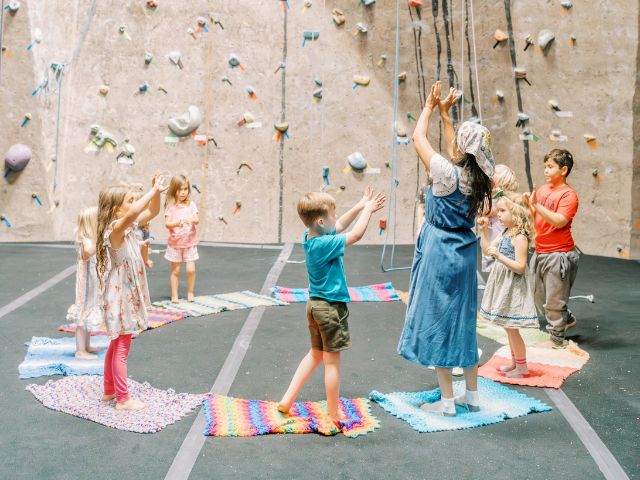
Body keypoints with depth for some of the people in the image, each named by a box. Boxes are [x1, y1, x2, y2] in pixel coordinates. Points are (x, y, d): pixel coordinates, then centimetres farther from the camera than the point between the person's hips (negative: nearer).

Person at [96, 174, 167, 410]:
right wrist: (153, 190, -35)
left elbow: (151, 212, 14)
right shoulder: (115, 229, -22)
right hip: (120, 295, -9)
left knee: (117, 344, 19)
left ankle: (109, 390, 32)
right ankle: (123, 399, 11)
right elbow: (133, 213, -43)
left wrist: (157, 192, -4)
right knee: (122, 347, 1)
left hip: (127, 293, 9)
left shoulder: (128, 227, 4)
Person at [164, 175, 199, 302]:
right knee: (175, 270, 7)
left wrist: (193, 220, -32)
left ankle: (190, 292, 14)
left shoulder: (191, 205, 0)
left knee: (191, 269, -6)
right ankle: (174, 295, 18)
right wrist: (177, 223, -31)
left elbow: (196, 220, -10)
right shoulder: (170, 206, -5)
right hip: (175, 243, -1)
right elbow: (167, 223, -12)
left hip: (190, 242, 1)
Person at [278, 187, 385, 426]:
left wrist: (360, 206, 9)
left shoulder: (309, 237, 2)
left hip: (315, 304, 9)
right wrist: (367, 209, -7)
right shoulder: (324, 244, -24)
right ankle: (333, 417, 12)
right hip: (331, 307, -9)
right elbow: (355, 235, -20)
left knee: (315, 354, 22)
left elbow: (340, 226, 15)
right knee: (332, 362, 2)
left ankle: (287, 400, 22)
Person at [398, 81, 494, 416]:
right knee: (463, 321, 15)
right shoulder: (478, 176, 0)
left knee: (437, 322, 3)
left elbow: (418, 138, -5)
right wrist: (444, 112, 25)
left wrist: (430, 107, 9)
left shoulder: (446, 173, -18)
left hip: (439, 251, -7)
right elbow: (453, 150, 20)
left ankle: (447, 401, 9)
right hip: (464, 252, 7)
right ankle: (472, 395, 24)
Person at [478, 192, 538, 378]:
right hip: (503, 285, 9)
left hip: (513, 287, -9)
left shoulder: (520, 238, -20)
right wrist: (484, 230, 6)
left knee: (512, 329, 0)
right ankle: (514, 362, 31)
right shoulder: (505, 233, 7)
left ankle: (522, 367, 13)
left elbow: (520, 267, -23)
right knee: (509, 328, 18)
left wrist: (499, 256, -30)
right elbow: (487, 250, 14)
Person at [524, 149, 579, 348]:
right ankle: (567, 319, 40)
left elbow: (559, 221, -25)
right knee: (538, 296, 19)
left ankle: (557, 338, 19)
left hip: (558, 254, -8)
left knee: (554, 300, 3)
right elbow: (533, 216, 12)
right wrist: (527, 203, -6)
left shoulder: (568, 194, -13)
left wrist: (536, 204, -27)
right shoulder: (542, 190, 8)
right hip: (540, 252, 8)